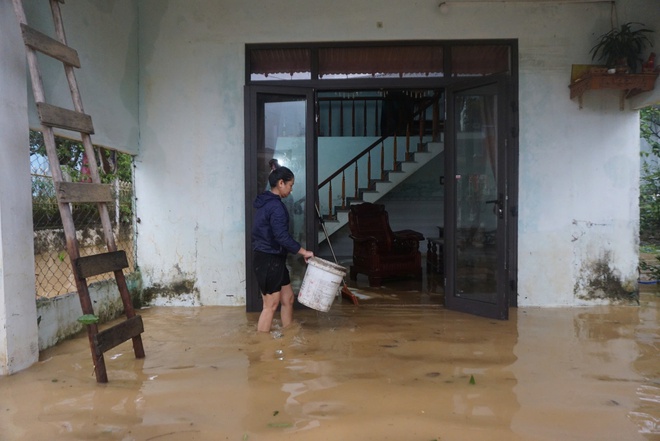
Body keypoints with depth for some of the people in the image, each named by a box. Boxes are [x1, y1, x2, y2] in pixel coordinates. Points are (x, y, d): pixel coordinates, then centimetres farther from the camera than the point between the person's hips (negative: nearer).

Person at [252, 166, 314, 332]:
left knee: (288, 298, 16)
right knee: (271, 305, -1)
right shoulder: (276, 206, -19)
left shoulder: (266, 202, 13)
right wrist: (304, 252, -15)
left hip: (272, 259, 10)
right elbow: (282, 237, -24)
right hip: (269, 261, -10)